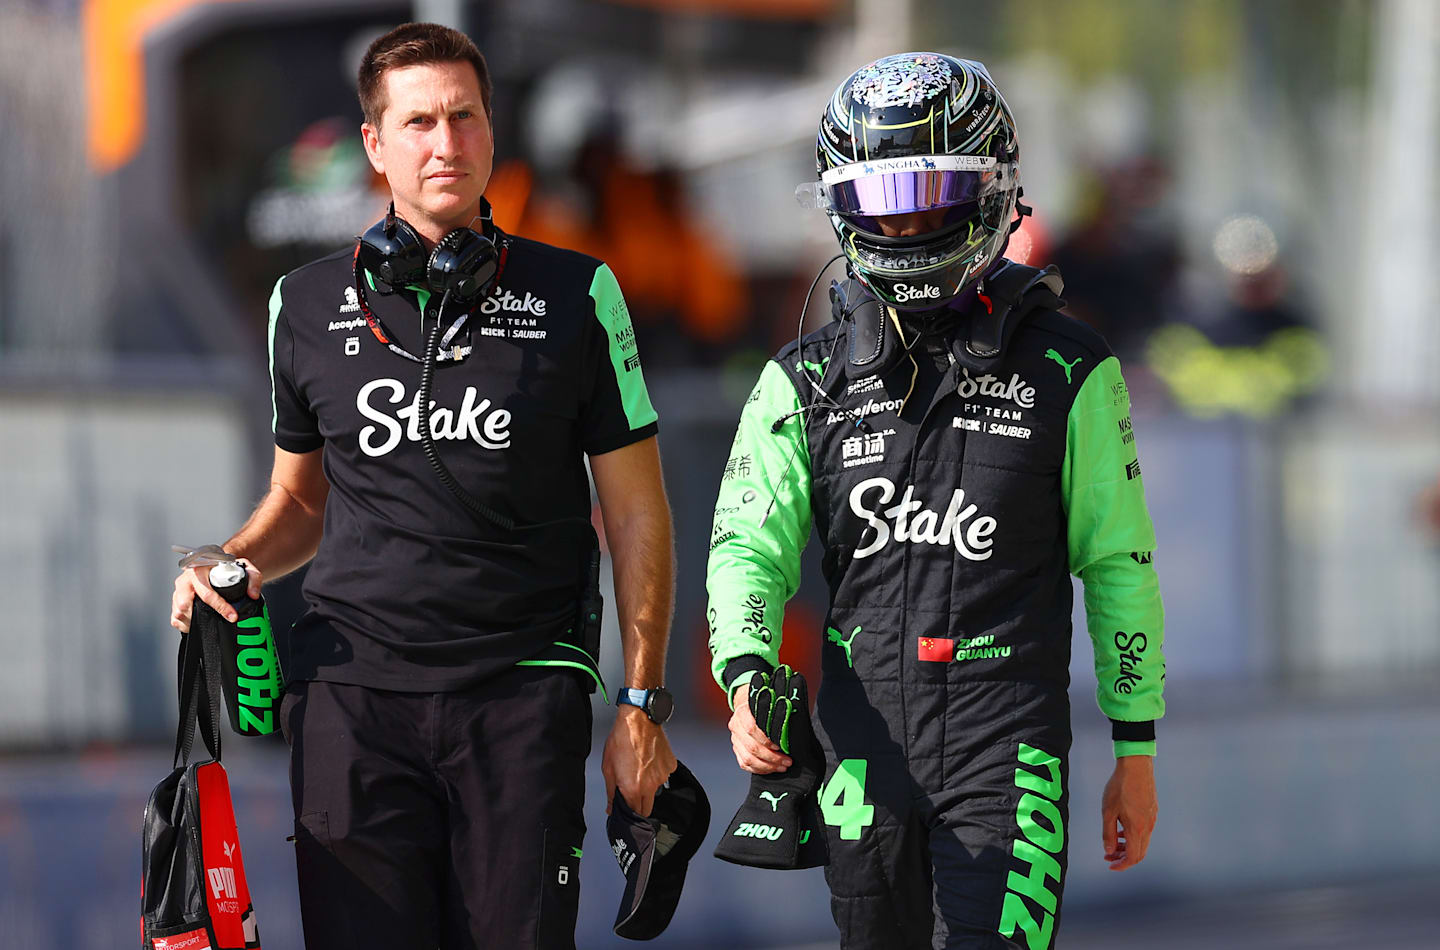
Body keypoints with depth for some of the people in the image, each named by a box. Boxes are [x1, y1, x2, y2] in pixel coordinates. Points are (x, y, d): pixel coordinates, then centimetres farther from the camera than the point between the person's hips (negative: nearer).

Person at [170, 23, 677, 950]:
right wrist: (230, 565, 1)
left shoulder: (575, 297, 3)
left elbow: (637, 514, 6)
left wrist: (642, 705, 1)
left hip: (522, 690, -1)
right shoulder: (309, 307, 9)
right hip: (352, 685, 2)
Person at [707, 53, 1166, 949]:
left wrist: (1137, 751, 5)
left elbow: (1120, 564, 5)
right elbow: (749, 546, 0)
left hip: (1009, 749, -3)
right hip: (865, 748, 3)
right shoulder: (806, 381, 6)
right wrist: (747, 681, -20)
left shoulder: (1065, 371, 1)